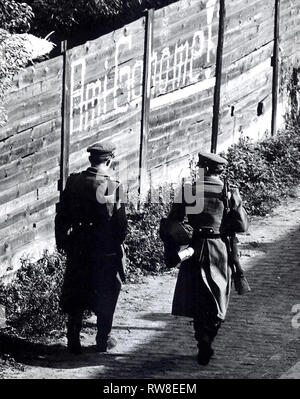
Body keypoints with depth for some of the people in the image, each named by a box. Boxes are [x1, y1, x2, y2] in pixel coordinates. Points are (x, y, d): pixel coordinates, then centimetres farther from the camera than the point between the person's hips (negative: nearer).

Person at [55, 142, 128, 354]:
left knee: (76, 296, 14)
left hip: (78, 249, 3)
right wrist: (118, 240, 4)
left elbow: (62, 216, 2)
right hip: (106, 251, -3)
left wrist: (62, 242, 13)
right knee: (106, 296, 13)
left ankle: (73, 340, 16)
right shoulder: (113, 186, -17)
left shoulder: (74, 181, -5)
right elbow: (120, 223, -15)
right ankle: (103, 340, 21)